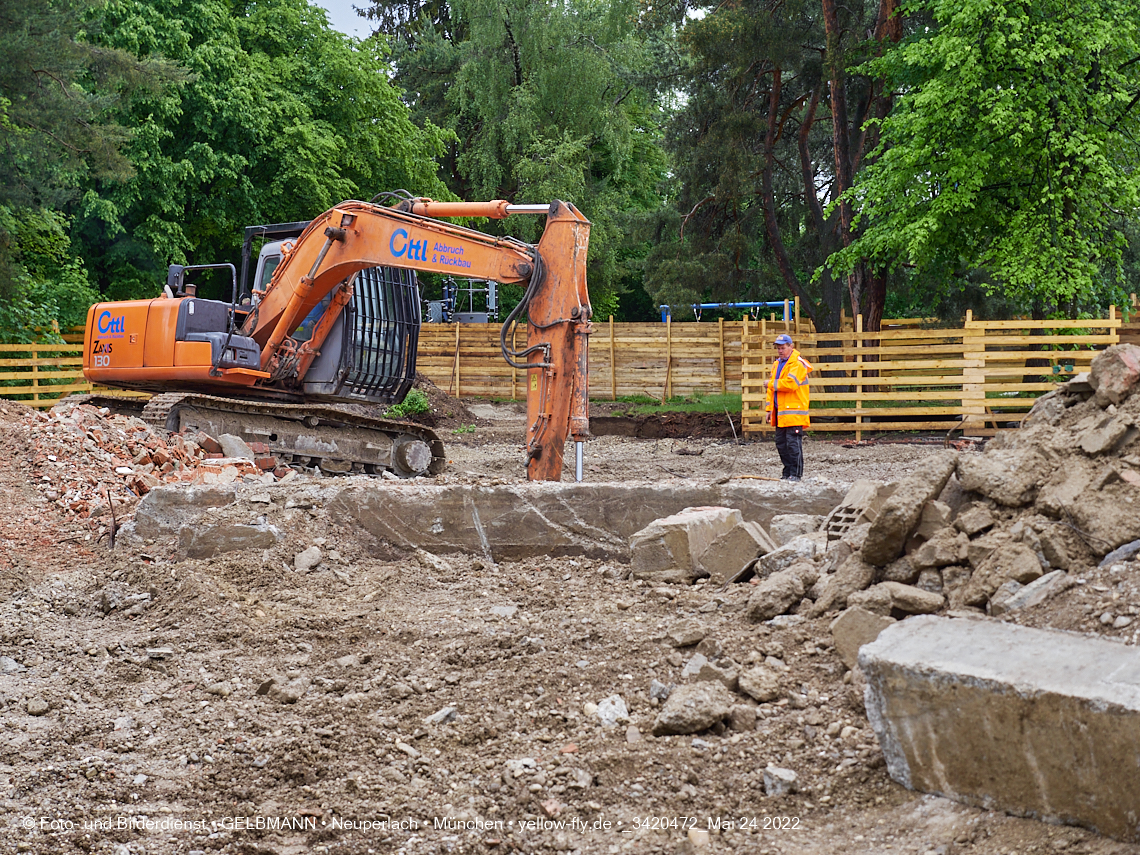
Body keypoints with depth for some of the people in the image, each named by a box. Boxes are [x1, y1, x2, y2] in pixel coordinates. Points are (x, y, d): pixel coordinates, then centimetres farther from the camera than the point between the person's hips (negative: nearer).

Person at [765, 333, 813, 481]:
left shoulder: (797, 364, -9)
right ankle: (787, 472, 18)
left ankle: (796, 473, -4)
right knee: (781, 443, 10)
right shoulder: (777, 365, 19)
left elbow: (790, 383, -23)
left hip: (794, 412, -9)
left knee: (793, 443, -9)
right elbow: (772, 390, 24)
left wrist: (772, 384, -11)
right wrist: (769, 409, 17)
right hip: (780, 412, 9)